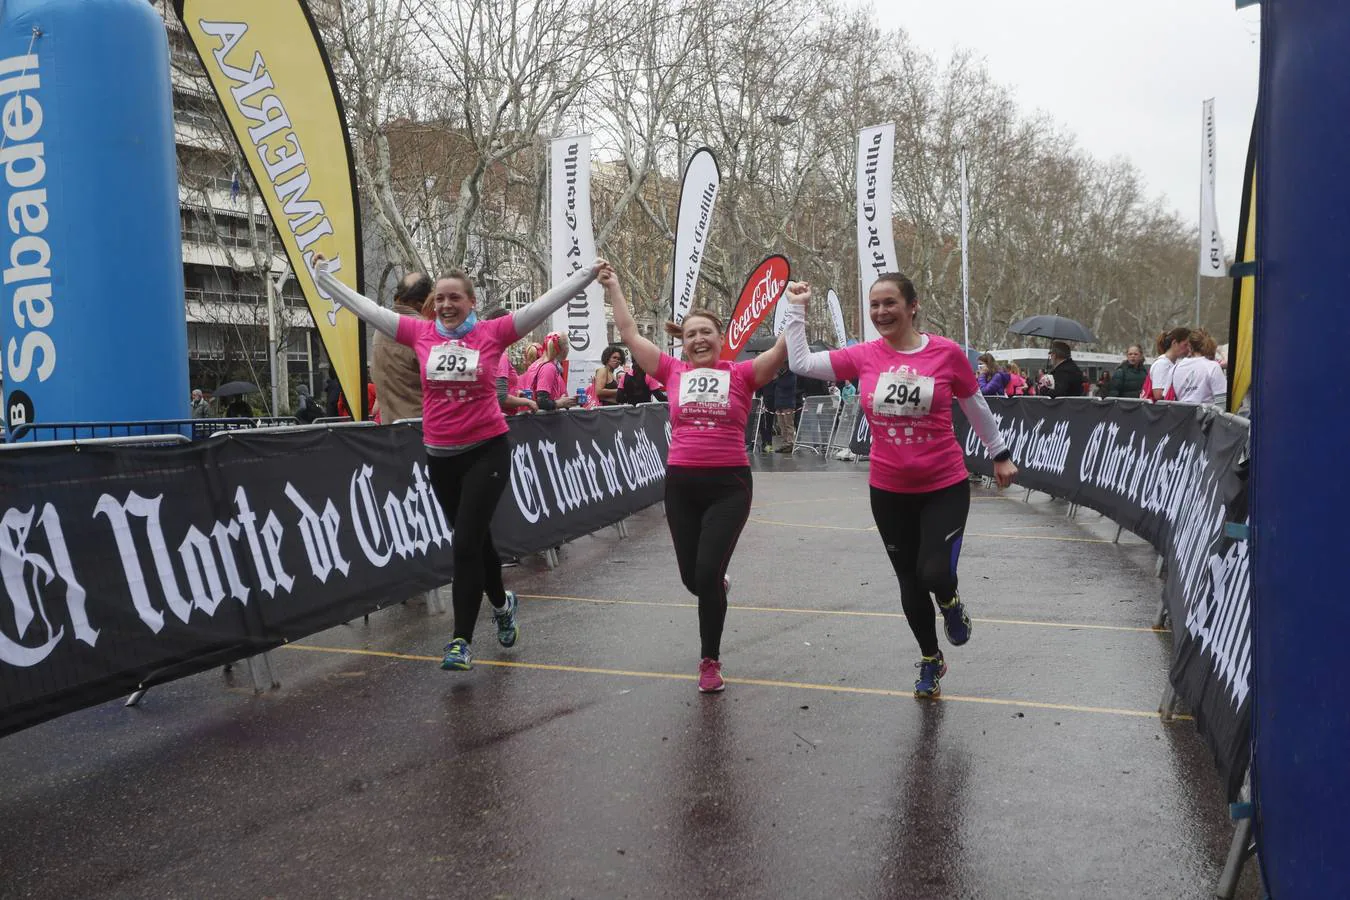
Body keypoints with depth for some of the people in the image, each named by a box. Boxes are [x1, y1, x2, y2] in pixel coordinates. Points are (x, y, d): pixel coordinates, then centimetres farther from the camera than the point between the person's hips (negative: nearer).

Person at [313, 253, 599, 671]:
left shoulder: (493, 333, -4)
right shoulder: (421, 333, 3)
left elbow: (546, 303, -4)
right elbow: (365, 307, 9)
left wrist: (590, 272, -5)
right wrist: (323, 275, 13)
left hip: (486, 451, -4)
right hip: (440, 455, 4)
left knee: (465, 545, -8)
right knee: (476, 540, 17)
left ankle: (461, 641, 1)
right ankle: (501, 603, 43)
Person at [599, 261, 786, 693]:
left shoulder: (741, 374, 0)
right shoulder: (674, 372, 5)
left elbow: (782, 350, -9)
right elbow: (629, 334, 6)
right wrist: (613, 287, 7)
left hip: (729, 485, -3)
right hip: (681, 484, 3)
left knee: (707, 574, -8)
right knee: (691, 577, 11)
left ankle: (710, 662, 11)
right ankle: (718, 588, 50)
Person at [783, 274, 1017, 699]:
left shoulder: (947, 352, -9)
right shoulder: (864, 356, -5)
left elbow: (976, 407, 5)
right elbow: (801, 363, -2)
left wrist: (999, 454, 13)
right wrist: (796, 309, -2)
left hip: (945, 487, -2)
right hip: (888, 490, 3)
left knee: (935, 574, -15)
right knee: (909, 580, 13)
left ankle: (950, 603, 25)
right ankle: (930, 661, 37)